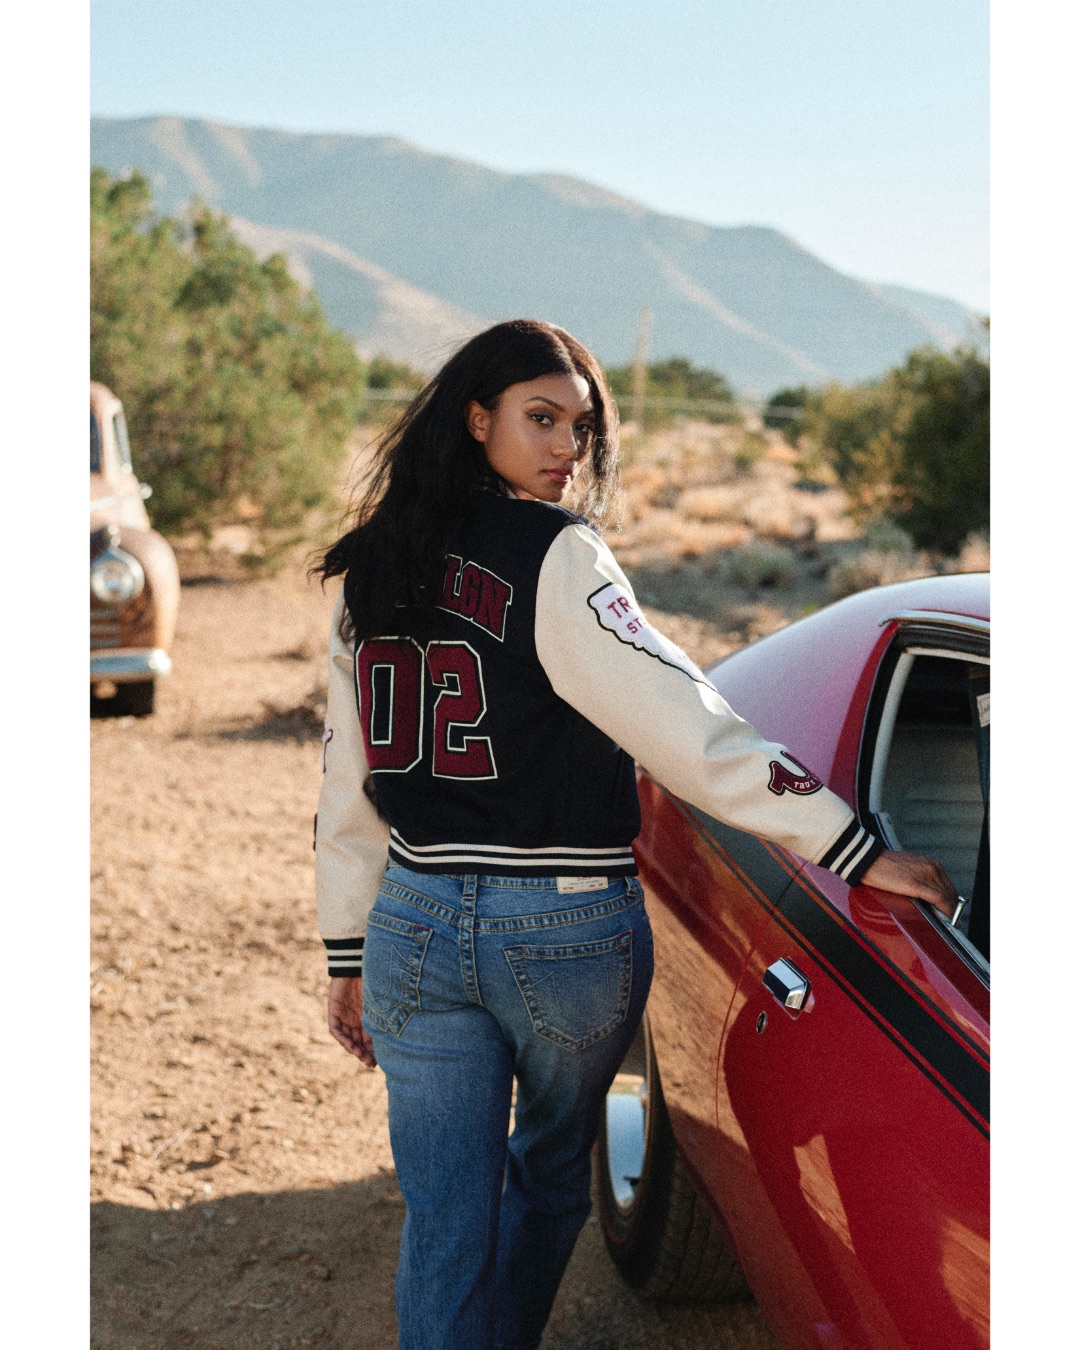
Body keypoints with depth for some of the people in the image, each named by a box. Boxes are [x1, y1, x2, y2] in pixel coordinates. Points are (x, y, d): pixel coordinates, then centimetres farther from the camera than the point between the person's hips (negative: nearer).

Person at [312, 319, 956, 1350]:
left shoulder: (375, 571, 6)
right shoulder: (554, 557, -13)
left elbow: (347, 783, 9)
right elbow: (680, 721, -22)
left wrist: (350, 956, 16)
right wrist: (851, 848, -22)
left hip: (415, 926, 4)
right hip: (567, 932, -4)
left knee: (443, 1226, 8)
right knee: (549, 1175, 22)